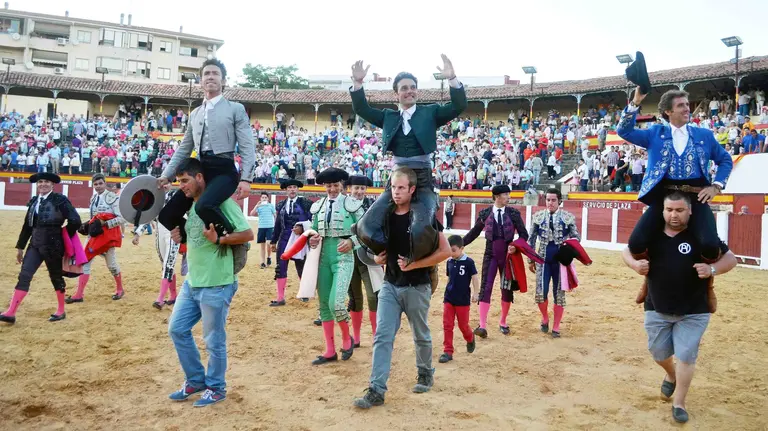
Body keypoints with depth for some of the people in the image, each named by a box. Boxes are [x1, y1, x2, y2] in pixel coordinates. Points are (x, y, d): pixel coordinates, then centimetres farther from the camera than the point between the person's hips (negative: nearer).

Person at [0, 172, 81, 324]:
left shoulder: (60, 199, -9)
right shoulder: (33, 201, 11)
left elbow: (75, 220, -15)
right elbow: (27, 226, 15)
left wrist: (64, 239, -4)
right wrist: (20, 247, 16)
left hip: (52, 245, -5)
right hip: (35, 244, 6)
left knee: (56, 276, 6)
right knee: (24, 276, 0)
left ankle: (61, 311, 20)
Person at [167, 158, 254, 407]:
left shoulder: (222, 202, -14)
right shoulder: (192, 206, 12)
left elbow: (248, 234, -17)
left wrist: (218, 239, -26)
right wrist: (181, 237, 5)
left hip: (216, 285, -9)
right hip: (192, 282, 9)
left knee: (214, 340, 4)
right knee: (177, 329, 15)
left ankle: (216, 388, 23)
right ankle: (195, 380, 30)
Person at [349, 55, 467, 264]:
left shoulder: (430, 112, 7)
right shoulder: (389, 116, 15)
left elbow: (459, 106, -3)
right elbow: (361, 109, 12)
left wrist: (452, 79, -18)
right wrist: (357, 83, -3)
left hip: (422, 179, -3)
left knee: (421, 231, -26)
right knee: (366, 228, -11)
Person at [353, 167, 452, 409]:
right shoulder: (384, 214, 2)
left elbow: (445, 251, -15)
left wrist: (414, 265, -21)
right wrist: (377, 258, -4)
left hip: (417, 287, -4)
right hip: (390, 285, 4)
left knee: (421, 336, 15)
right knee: (382, 337, -1)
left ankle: (425, 374, 39)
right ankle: (376, 390, 1)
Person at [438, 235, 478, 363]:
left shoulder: (468, 262, -11)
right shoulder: (449, 262, 3)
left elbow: (475, 278, -6)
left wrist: (475, 293, -9)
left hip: (463, 300, -4)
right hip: (448, 298, 4)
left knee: (463, 325, 7)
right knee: (447, 325, 0)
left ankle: (470, 339, 39)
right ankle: (448, 352, 5)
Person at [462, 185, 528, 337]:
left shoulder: (514, 213, -2)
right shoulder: (484, 214, -2)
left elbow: (524, 234, 1)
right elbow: (474, 232, 8)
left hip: (507, 255, 1)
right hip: (490, 256, -1)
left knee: (507, 289, 9)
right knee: (485, 288, -9)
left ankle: (503, 323, 26)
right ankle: (482, 326, -10)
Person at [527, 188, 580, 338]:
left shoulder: (568, 217, -1)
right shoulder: (538, 216, 2)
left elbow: (577, 237, 5)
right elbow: (531, 239, 7)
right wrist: (530, 260, 7)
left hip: (561, 261, 0)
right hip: (543, 261, 1)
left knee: (559, 295, 5)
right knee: (540, 294, -5)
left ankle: (556, 327, 19)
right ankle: (545, 319, 24)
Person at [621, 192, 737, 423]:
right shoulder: (651, 234, -4)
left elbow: (730, 259, -5)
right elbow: (628, 251, 8)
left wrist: (712, 269, -26)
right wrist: (634, 264, -15)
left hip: (693, 312, -2)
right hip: (657, 309, 3)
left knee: (686, 356, 1)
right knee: (658, 353, 15)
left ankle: (679, 403, 19)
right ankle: (671, 375, 49)